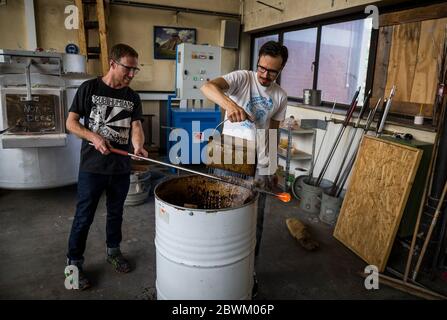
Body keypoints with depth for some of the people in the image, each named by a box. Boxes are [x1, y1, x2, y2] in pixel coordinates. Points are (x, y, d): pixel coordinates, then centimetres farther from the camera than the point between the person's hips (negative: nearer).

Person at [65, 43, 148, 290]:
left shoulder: (132, 97, 5)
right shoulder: (89, 88, -5)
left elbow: (136, 126, -5)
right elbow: (71, 123, -3)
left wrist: (138, 146, -27)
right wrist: (94, 137, -19)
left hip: (121, 168, 4)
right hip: (92, 167, -3)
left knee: (116, 213, 18)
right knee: (84, 217, 5)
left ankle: (113, 251, 37)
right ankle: (73, 263, 21)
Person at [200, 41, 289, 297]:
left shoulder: (280, 96, 5)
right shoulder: (242, 78, -9)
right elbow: (208, 87, -28)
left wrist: (273, 167, 14)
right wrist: (228, 103, -48)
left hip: (259, 167, 3)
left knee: (254, 222, 11)